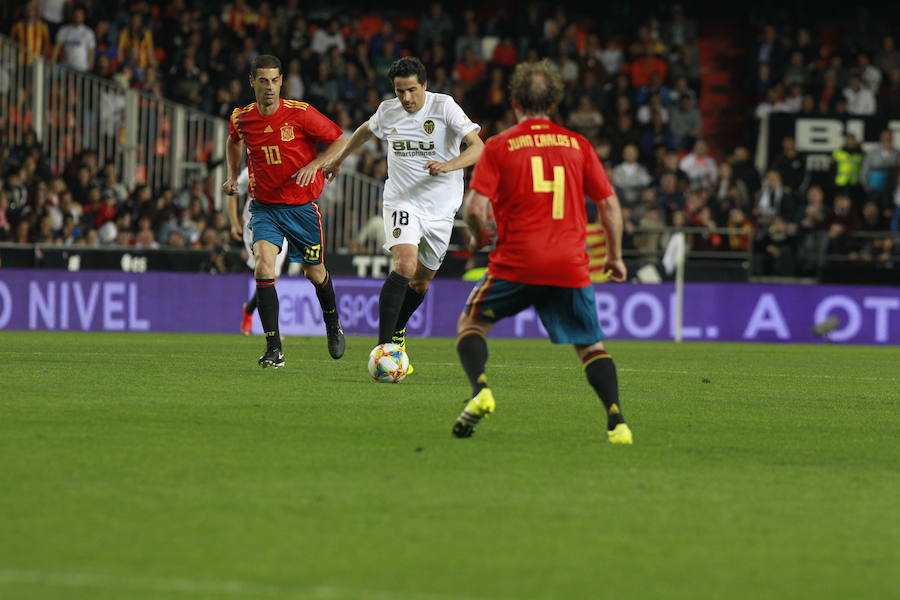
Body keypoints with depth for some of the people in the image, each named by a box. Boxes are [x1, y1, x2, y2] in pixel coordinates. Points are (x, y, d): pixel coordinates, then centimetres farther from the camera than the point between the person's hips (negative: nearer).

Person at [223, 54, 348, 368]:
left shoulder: (301, 114, -14)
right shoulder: (241, 118, -3)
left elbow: (339, 142, -5)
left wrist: (314, 164, -19)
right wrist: (233, 176, 10)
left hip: (302, 206, -1)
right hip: (264, 206, 1)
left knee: (314, 272, 12)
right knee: (264, 265, -20)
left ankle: (332, 323, 45)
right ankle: (273, 348, -17)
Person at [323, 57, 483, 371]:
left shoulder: (444, 106, -11)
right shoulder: (388, 111, 0)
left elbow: (477, 147, -18)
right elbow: (367, 130, 24)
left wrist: (448, 166, -35)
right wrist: (339, 159, 33)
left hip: (440, 208, 0)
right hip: (402, 201, 0)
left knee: (421, 283, 12)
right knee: (405, 265, -25)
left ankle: (397, 332, 41)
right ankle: (384, 346, -28)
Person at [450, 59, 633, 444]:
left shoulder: (498, 146, 2)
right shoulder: (578, 145, 9)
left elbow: (476, 206, -7)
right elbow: (609, 204, 8)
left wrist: (479, 236, 13)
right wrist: (615, 256, 19)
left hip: (516, 261, -2)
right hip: (571, 265, 2)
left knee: (471, 322, 16)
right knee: (591, 344, 12)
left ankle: (480, 391, -8)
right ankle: (616, 421, -6)